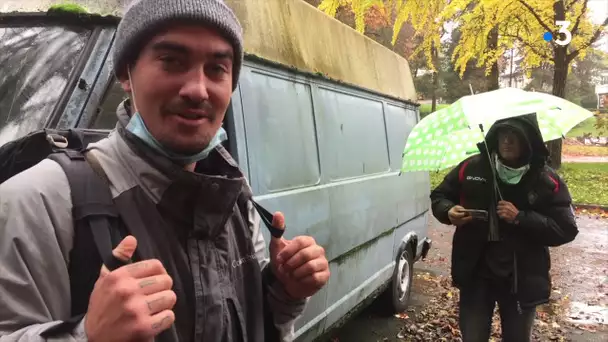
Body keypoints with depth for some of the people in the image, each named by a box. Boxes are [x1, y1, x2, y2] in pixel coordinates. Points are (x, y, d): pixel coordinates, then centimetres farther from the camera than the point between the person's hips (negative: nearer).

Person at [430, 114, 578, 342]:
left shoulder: (547, 181, -7)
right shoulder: (471, 168, -3)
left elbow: (566, 230, -11)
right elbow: (439, 197, 6)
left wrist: (520, 218, -23)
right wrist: (449, 211, -16)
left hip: (522, 279, 0)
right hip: (475, 275, 1)